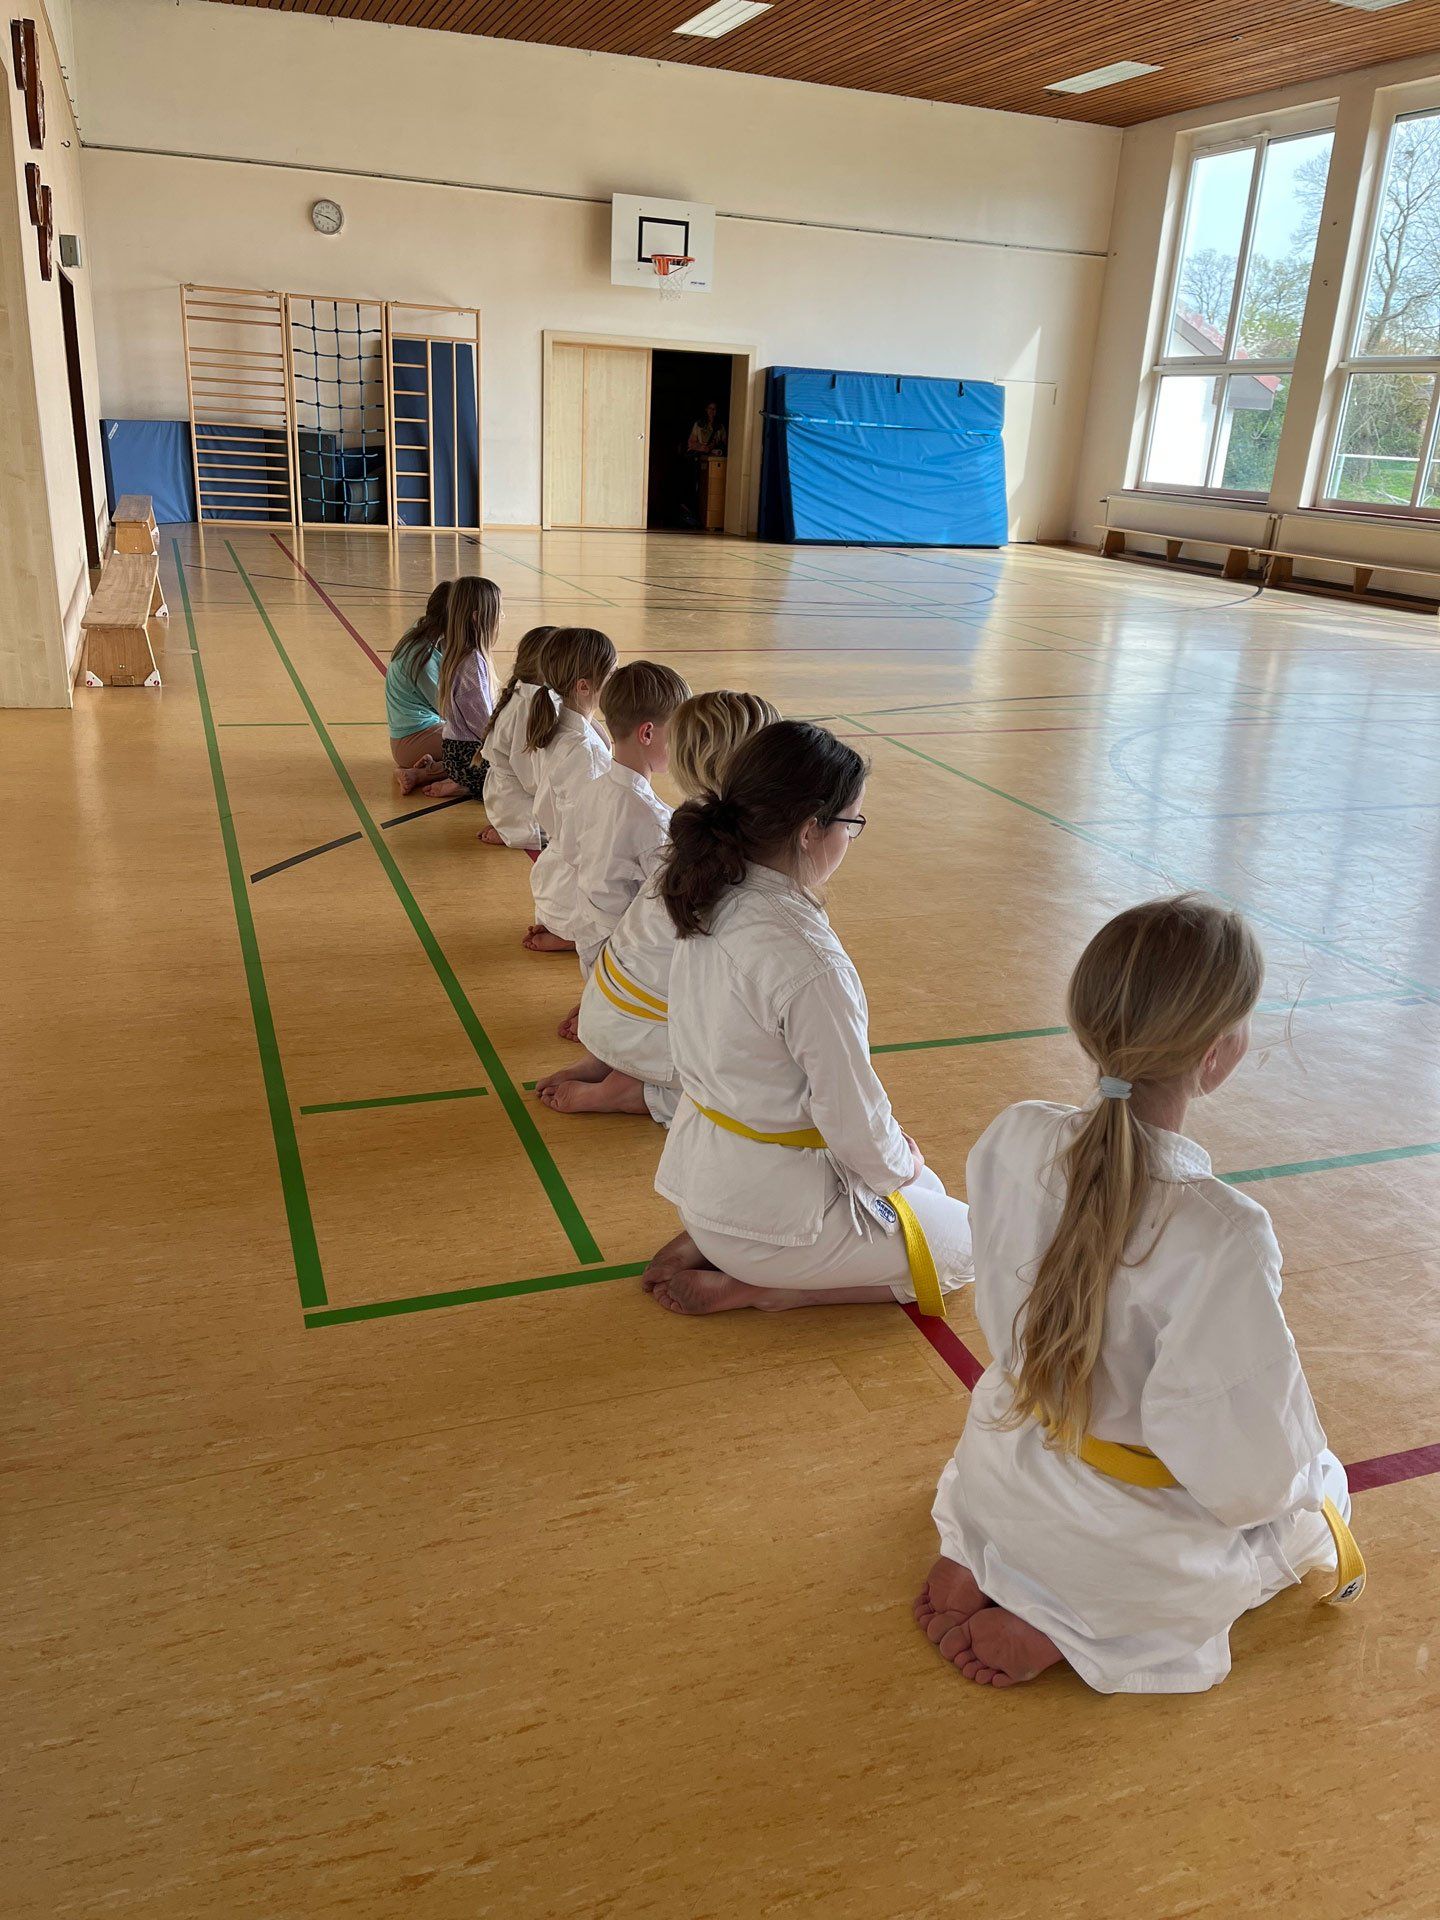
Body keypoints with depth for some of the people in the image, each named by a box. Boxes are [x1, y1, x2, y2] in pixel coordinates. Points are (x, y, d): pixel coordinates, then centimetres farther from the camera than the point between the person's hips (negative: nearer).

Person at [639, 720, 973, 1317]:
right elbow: (854, 1119, -20)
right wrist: (899, 1162, 4)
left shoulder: (710, 904, -5)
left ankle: (710, 1244, 16)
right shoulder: (806, 960, -31)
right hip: (771, 1201, -8)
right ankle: (752, 1285, 4)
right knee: (964, 1242, 13)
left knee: (926, 1192, 27)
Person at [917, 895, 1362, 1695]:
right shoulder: (1221, 1238, -36)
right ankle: (1066, 1626, 8)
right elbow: (1246, 1477, -25)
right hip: (1131, 1557, -6)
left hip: (997, 1486, 6)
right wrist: (1303, 1478, -3)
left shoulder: (1010, 1141, -19)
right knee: (1312, 1497, 25)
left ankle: (971, 1562, 19)